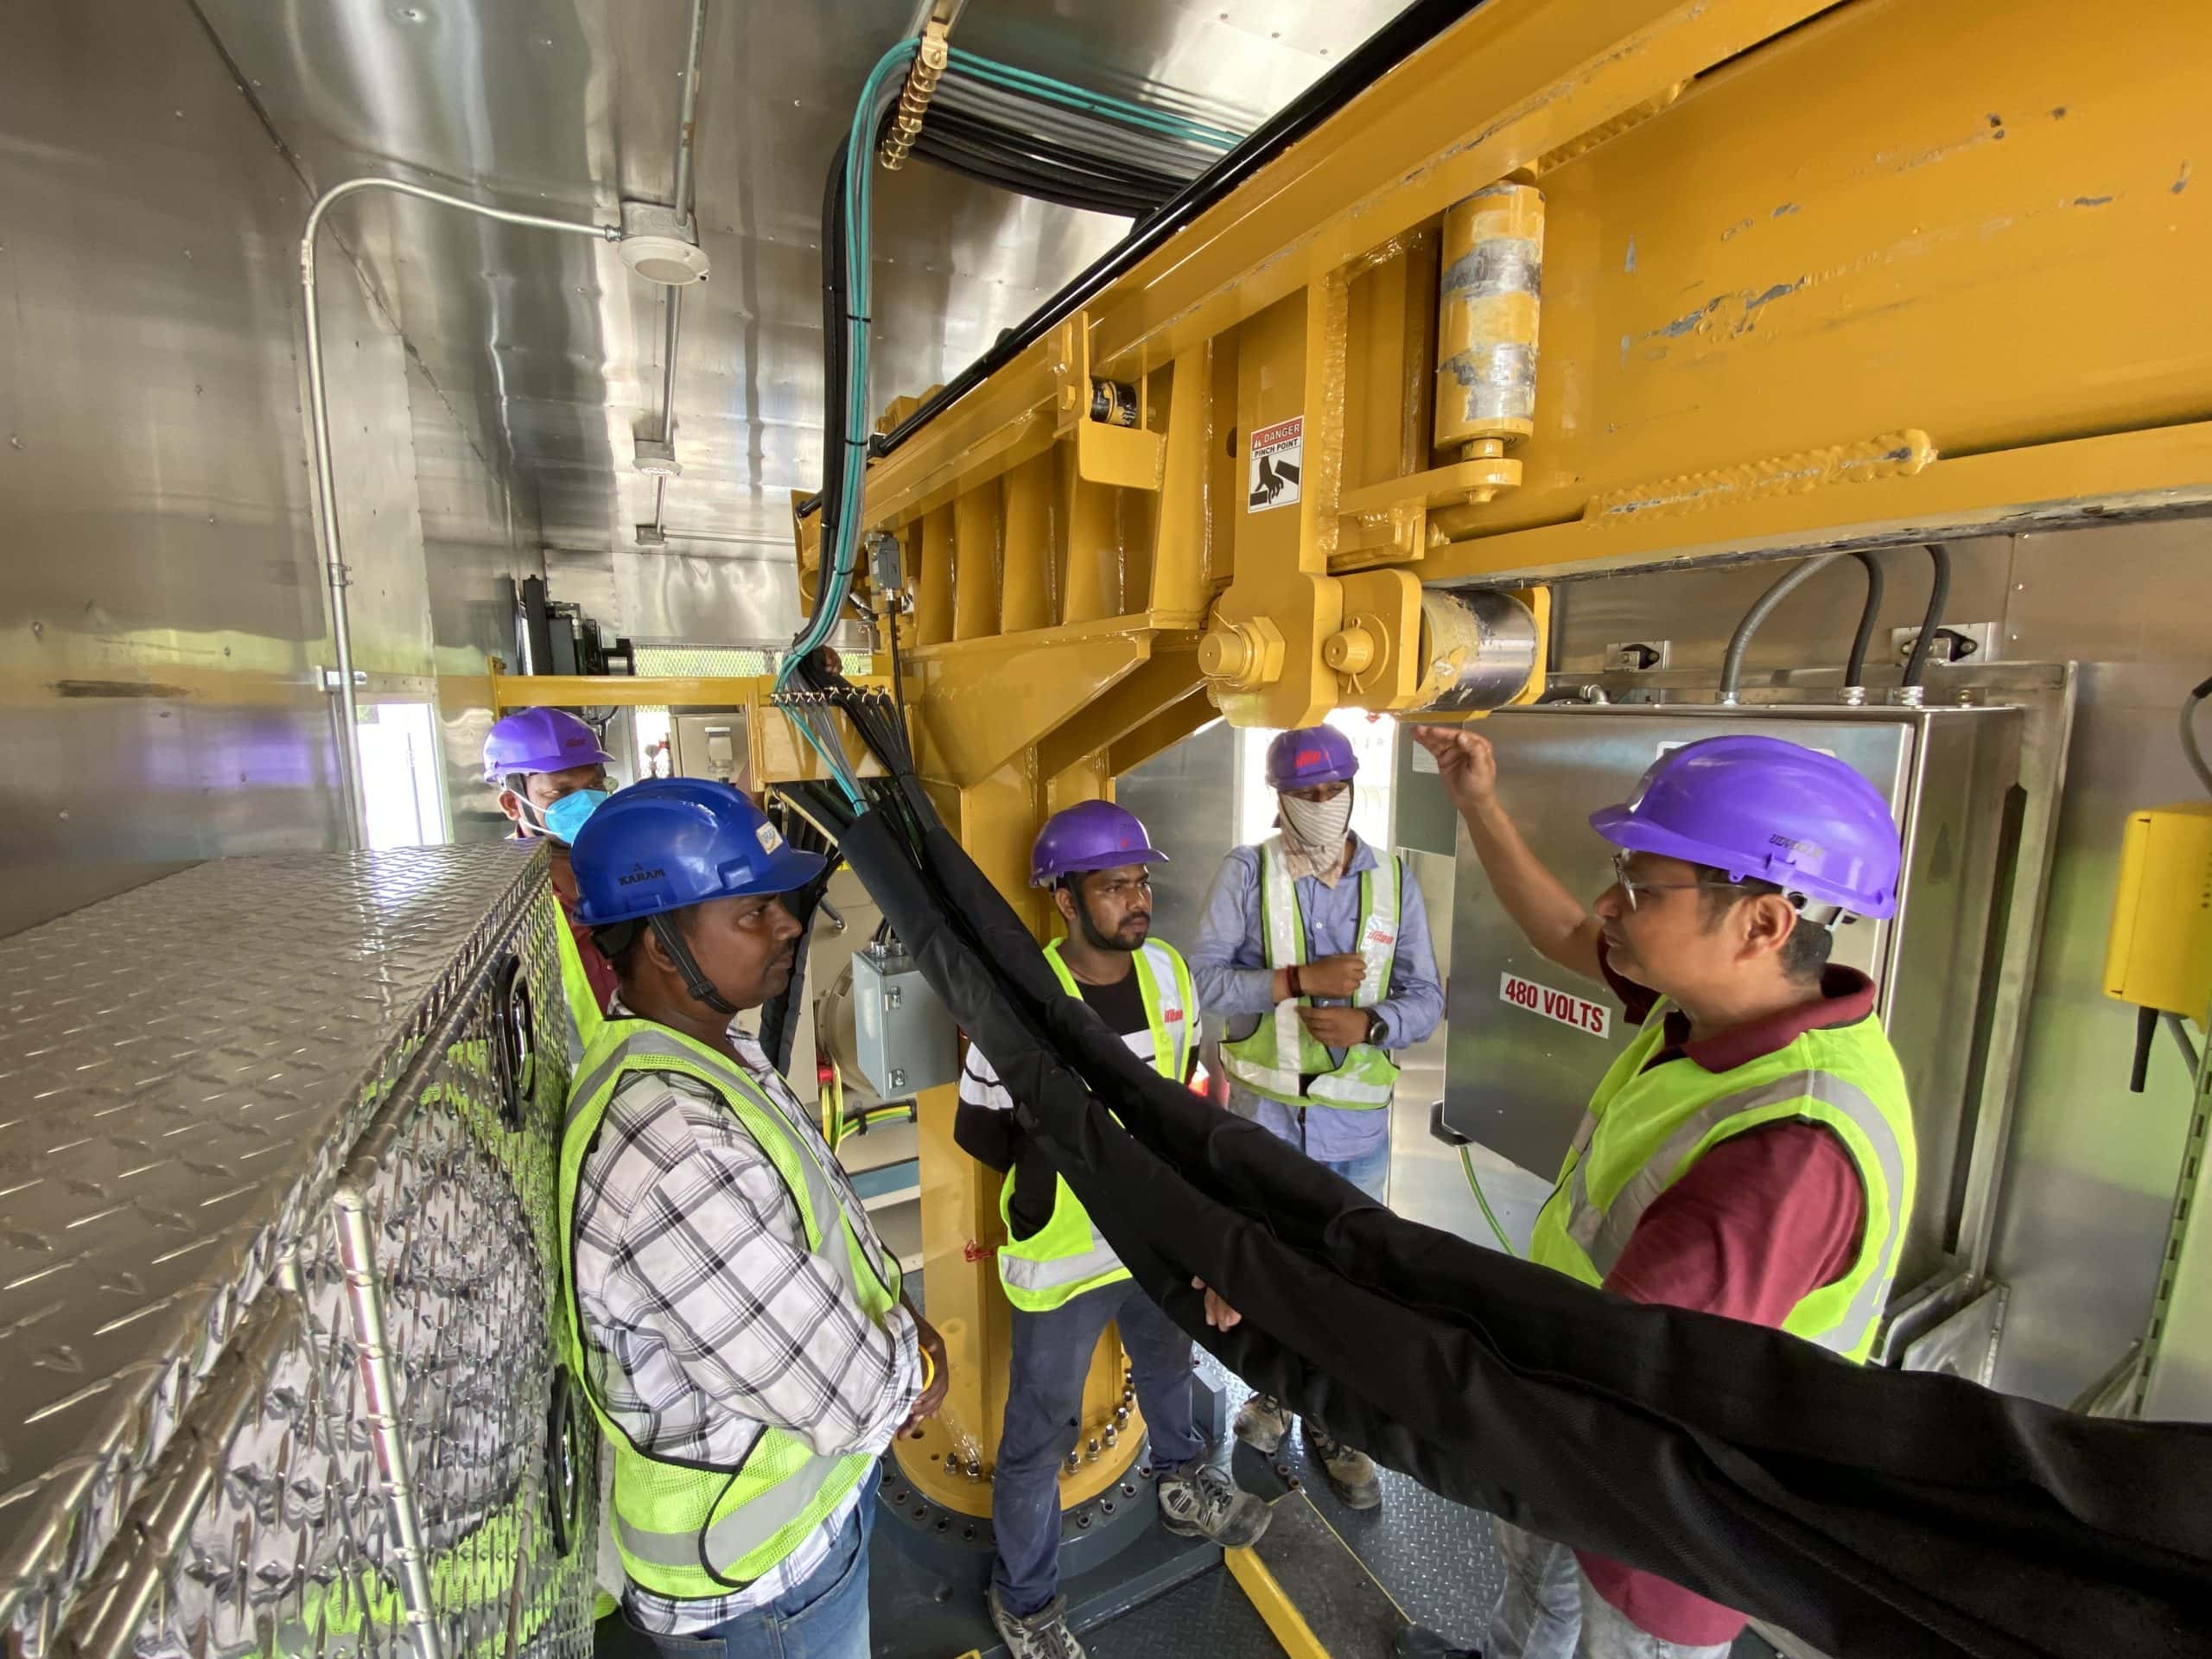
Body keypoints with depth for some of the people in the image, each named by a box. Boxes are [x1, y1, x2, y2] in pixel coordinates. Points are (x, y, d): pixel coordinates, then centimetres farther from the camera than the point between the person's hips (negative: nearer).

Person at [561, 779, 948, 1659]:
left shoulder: (712, 1052, -7)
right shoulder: (674, 1158, -39)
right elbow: (853, 1400, -32)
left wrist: (894, 1323, -6)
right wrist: (914, 1365, -12)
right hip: (757, 1575, -7)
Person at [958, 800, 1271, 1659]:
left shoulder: (1168, 971, -11)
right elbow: (979, 1131, -13)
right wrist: (1075, 1176, -5)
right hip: (1062, 1257, -5)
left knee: (1169, 1369, 32)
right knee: (1041, 1436, 15)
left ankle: (1183, 1487, 63)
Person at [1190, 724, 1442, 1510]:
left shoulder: (1393, 879, -3)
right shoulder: (1246, 871, -10)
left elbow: (1426, 997, -2)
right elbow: (1206, 975, -15)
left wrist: (1370, 1022, -22)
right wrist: (1301, 980, -25)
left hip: (1358, 1119, 1)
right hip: (1264, 1110, -1)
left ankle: (1333, 1424, 41)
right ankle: (1272, 1386, 48)